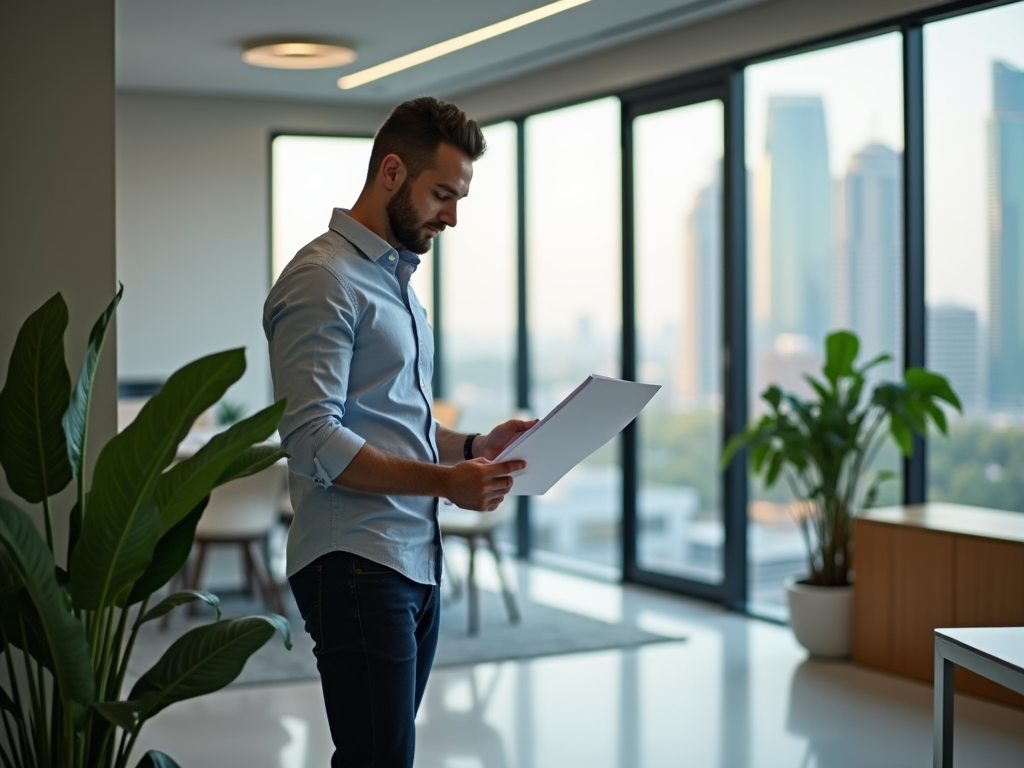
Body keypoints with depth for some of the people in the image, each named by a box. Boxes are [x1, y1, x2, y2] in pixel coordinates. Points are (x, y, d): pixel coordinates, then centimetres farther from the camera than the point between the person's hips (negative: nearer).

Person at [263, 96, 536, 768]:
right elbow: (313, 440, -19)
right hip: (357, 564, -9)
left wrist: (473, 447, 9)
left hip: (418, 560, 9)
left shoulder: (399, 278, 21)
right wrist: (442, 481, -24)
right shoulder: (324, 279, -10)